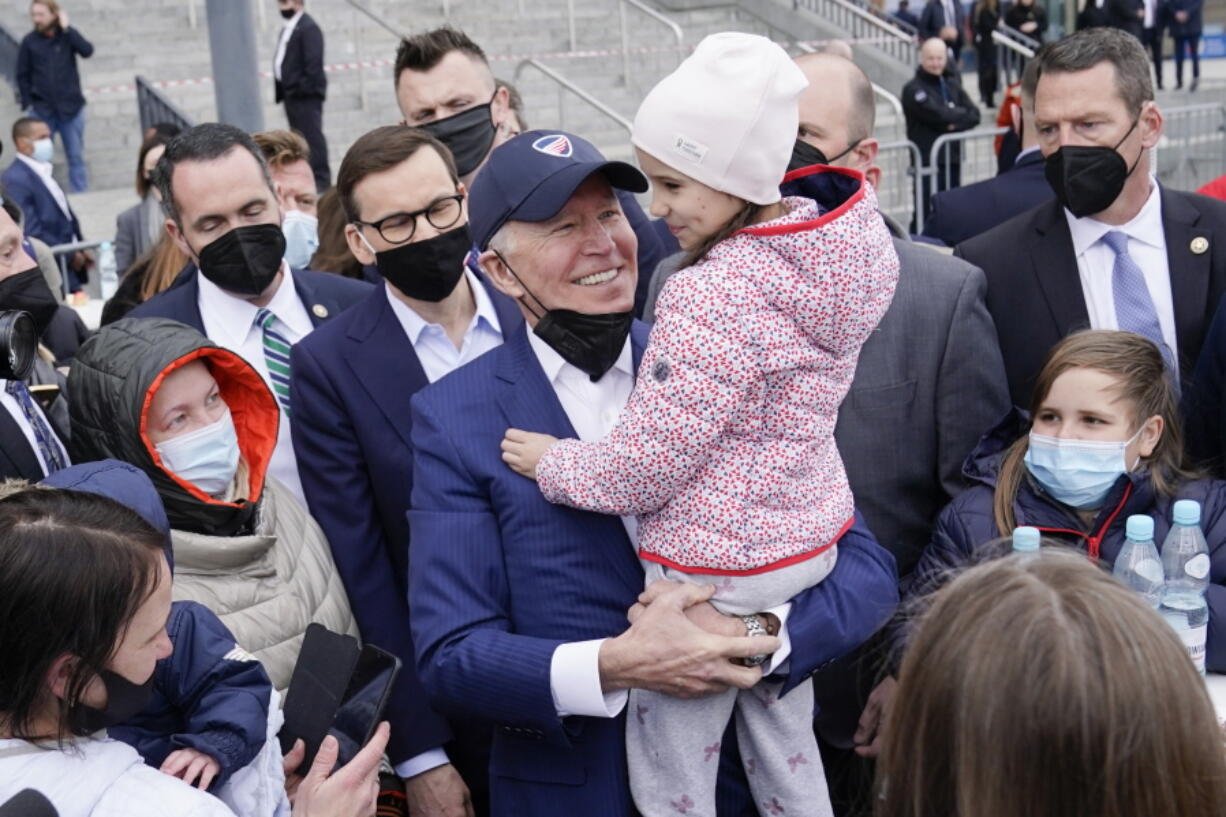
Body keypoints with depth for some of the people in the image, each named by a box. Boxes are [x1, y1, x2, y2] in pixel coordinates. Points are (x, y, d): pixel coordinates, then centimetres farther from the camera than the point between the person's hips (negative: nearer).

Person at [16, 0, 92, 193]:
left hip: (71, 107, 0)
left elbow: (87, 51, -17)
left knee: (76, 156, 5)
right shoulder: (29, 42, 0)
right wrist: (27, 104, -2)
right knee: (41, 158, 1)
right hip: (41, 110, 0)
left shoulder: (68, 36, 1)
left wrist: (66, 29, -17)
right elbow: (23, 75, 5)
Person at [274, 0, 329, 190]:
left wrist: (305, 88, -20)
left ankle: (321, 179, -4)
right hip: (291, 94, 10)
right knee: (299, 137, 12)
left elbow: (314, 62, -18)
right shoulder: (287, 29, 19)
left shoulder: (308, 28, -11)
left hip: (306, 95, -10)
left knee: (312, 136, -7)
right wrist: (280, 90, 13)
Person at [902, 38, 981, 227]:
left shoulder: (952, 84, 16)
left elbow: (974, 114, 7)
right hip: (928, 161, -6)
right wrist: (961, 114, -1)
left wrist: (955, 124, -13)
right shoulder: (913, 89, -6)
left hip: (953, 160, 7)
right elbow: (937, 114, -18)